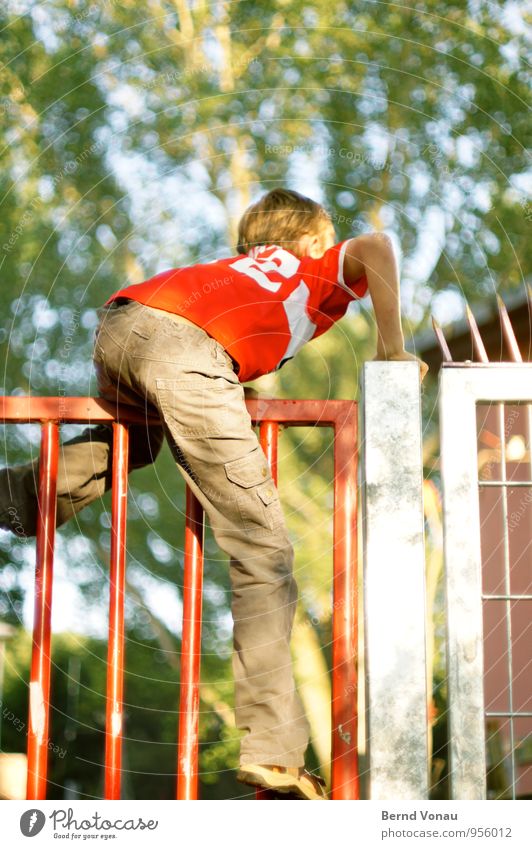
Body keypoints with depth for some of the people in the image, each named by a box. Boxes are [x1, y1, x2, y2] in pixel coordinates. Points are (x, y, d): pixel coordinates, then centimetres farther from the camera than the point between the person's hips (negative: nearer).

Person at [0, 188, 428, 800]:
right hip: (186, 347, -6)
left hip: (117, 325, 7)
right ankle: (273, 750, -10)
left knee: (127, 443, 43)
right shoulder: (325, 271, 27)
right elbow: (375, 246, 6)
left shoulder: (239, 266, 41)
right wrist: (392, 348, 11)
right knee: (263, 553, -4)